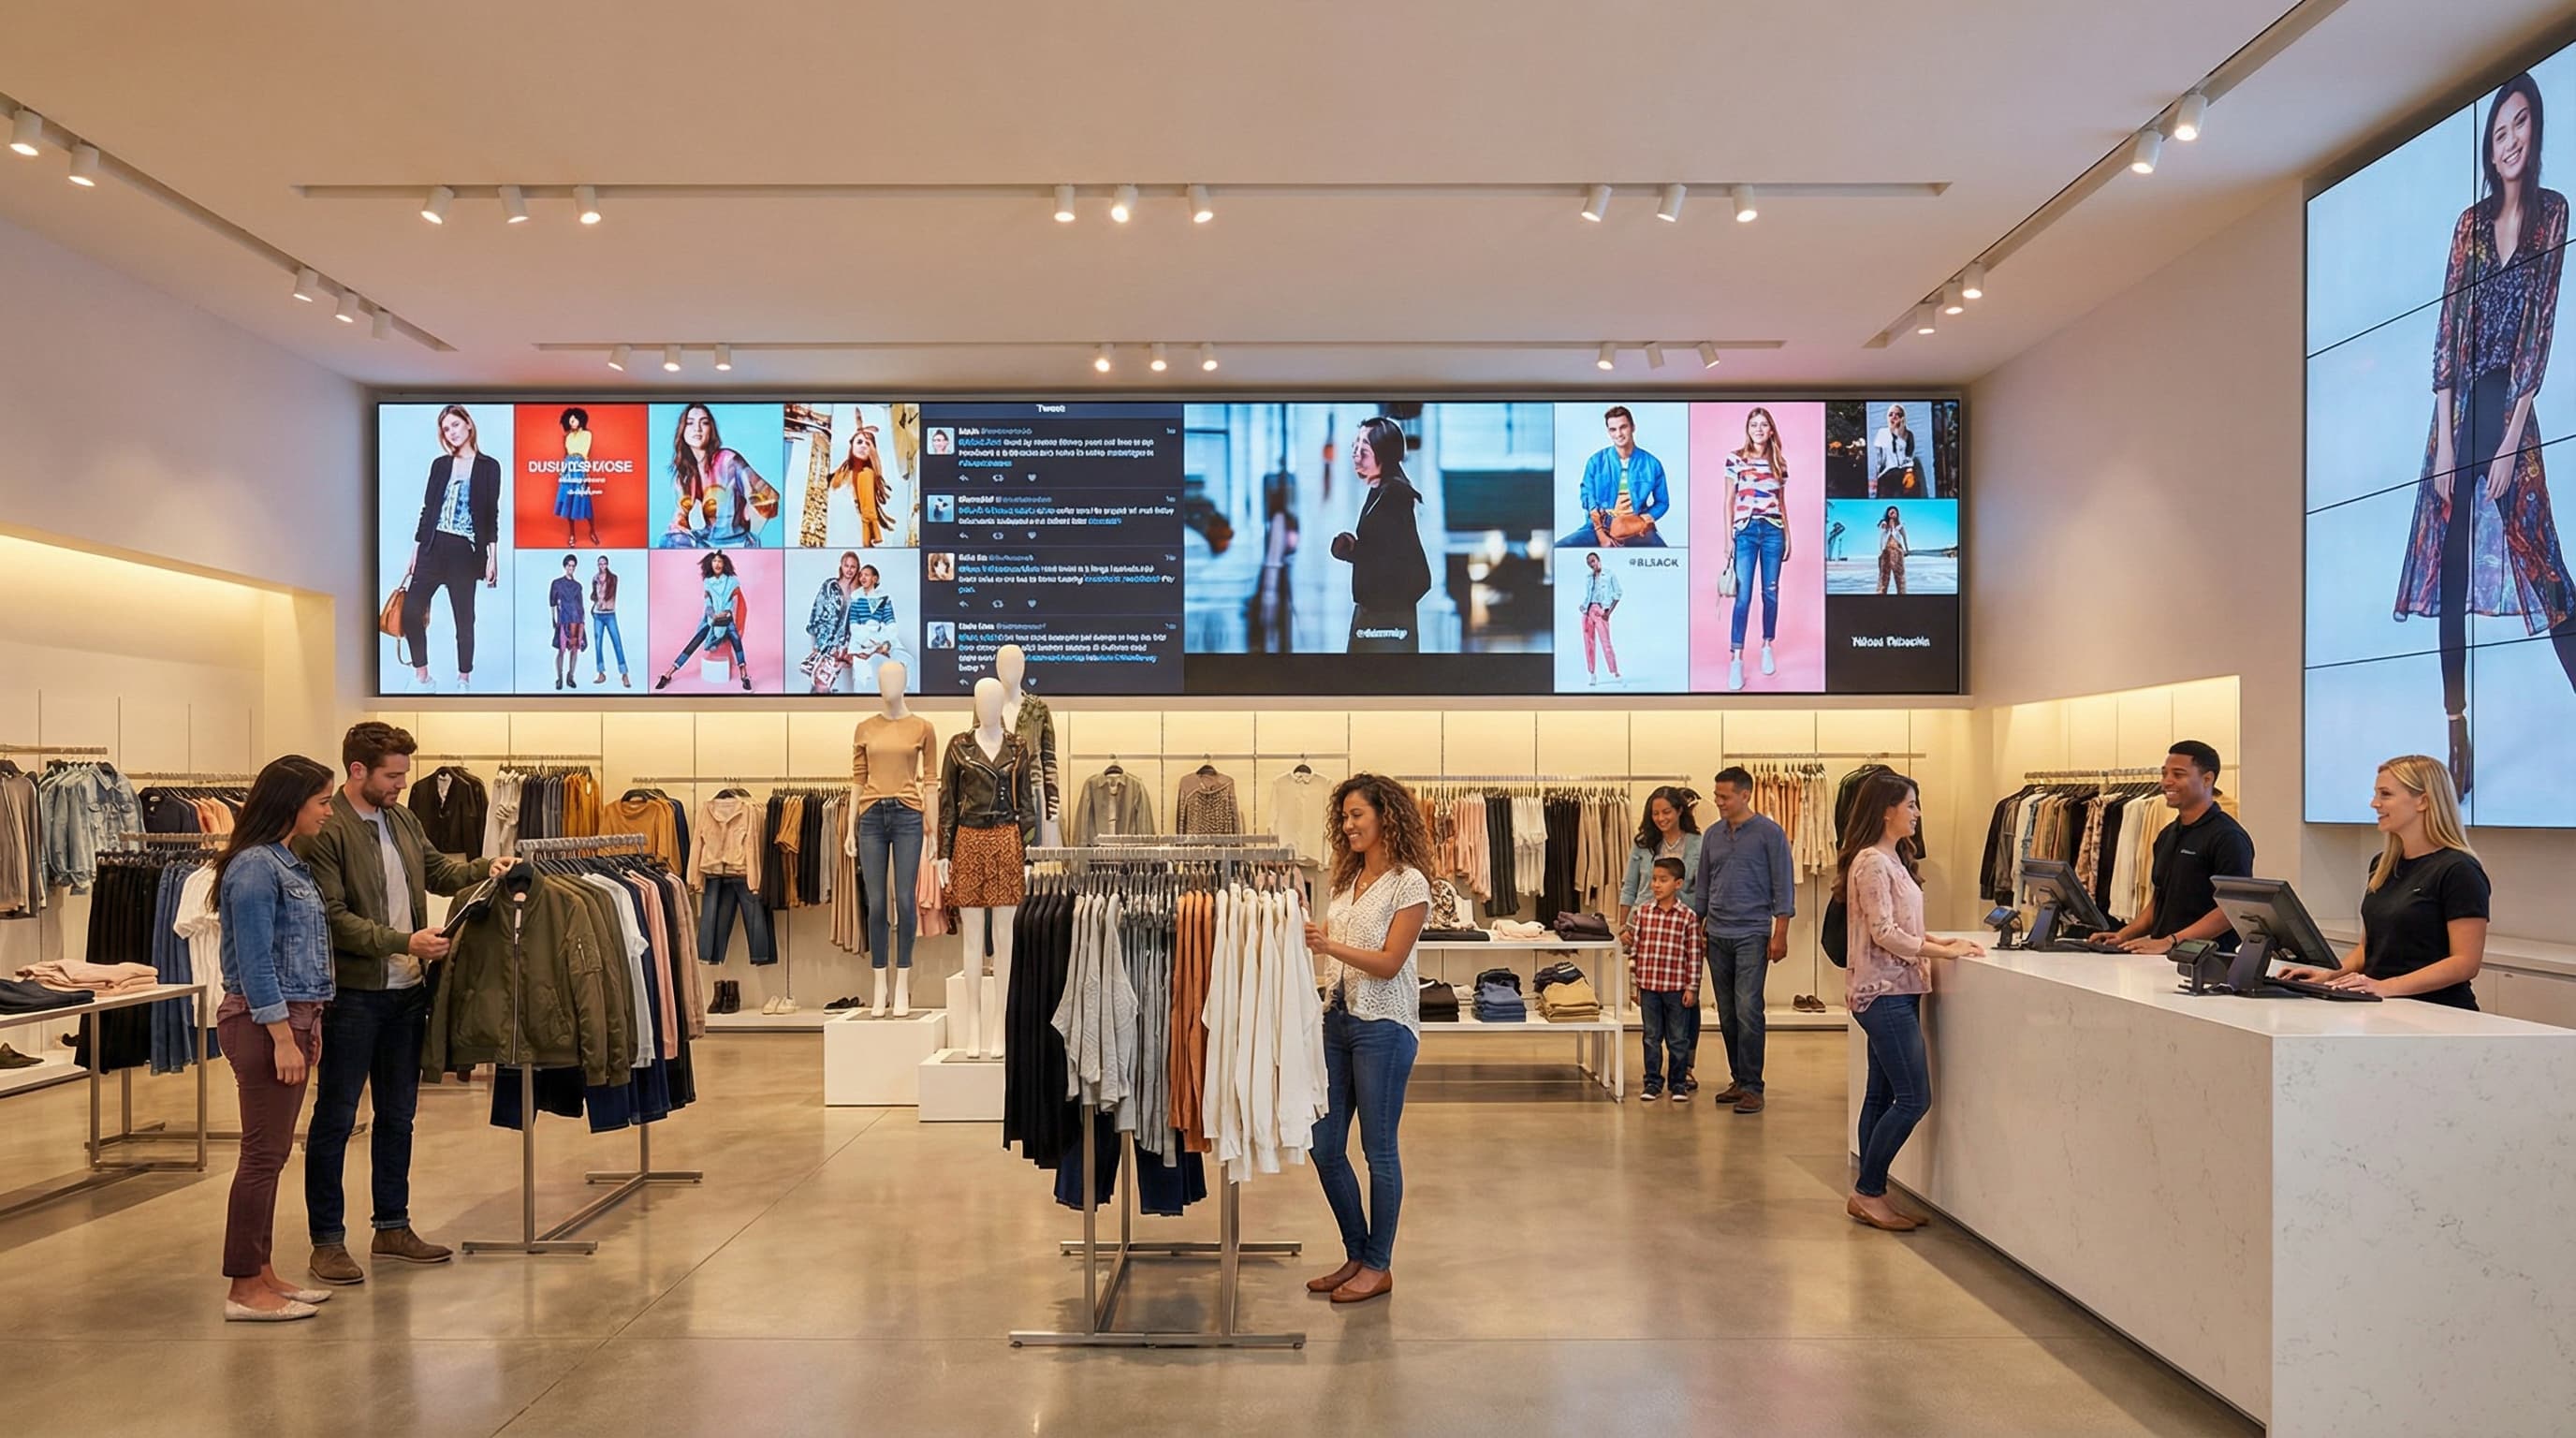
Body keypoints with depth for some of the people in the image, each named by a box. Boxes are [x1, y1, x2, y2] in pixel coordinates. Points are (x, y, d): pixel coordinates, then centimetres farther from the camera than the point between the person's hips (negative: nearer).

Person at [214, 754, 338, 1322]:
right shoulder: (254, 867, -16)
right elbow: (255, 962, -19)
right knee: (263, 1153, -3)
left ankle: (262, 1274, 22)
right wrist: (283, 1038, -19)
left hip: (292, 1017, 10)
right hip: (263, 1022, -9)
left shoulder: (289, 863, 13)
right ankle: (244, 1290, 5)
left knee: (272, 1152, 14)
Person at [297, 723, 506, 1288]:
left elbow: (436, 869, 23)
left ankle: (393, 1228, 26)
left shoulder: (401, 819, 9)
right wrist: (404, 942, -23)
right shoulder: (323, 831, -14)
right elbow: (332, 918, -19)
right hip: (352, 993, -7)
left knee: (398, 1114, 15)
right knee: (335, 1118, 4)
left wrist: (485, 869, 5)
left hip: (408, 991, 7)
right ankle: (327, 1241, 14)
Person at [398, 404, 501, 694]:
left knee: (463, 618, 4)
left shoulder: (488, 466, 2)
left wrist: (493, 557, -6)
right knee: (410, 611, -8)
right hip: (433, 547, 3)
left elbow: (491, 515, -1)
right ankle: (423, 679, 2)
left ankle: (464, 681, 15)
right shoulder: (440, 464, 11)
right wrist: (415, 551, 10)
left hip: (464, 551, -3)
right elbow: (427, 509, 12)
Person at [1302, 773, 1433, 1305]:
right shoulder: (1348, 879, 13)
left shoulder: (1408, 882, -9)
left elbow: (1388, 963, -15)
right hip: (1338, 1018, 8)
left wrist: (1330, 944, -26)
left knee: (1379, 1150, 2)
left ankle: (1378, 1266, 17)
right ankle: (1356, 1255, 26)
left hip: (1383, 1026, -7)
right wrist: (1307, 934, -4)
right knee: (1325, 1147, 10)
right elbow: (1337, 954, 12)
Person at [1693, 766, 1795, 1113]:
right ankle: (1738, 1080, 19)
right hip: (1717, 936, 6)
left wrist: (1780, 934, -10)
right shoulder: (1712, 836, 11)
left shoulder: (1769, 833, -4)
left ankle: (1752, 1087, -4)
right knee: (1727, 1015, 9)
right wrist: (1697, 927, 16)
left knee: (1748, 1010, -11)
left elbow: (1783, 885, -5)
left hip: (1752, 935, -5)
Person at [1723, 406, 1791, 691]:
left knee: (1770, 592, 7)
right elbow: (1729, 501, 1)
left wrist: (1788, 536, 14)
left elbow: (1782, 503, 15)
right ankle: (1736, 661, -6)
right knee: (1743, 596, -7)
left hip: (1773, 532, 3)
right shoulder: (1735, 459, 1)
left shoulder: (1779, 462, 9)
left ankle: (1767, 649, 20)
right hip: (1745, 531, -3)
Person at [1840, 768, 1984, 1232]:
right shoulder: (1871, 862, -15)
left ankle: (1870, 1194, 15)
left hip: (1896, 993, 10)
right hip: (1884, 993, -10)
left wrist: (1944, 941, 6)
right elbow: (1884, 934, -19)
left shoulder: (1892, 859, 15)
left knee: (1882, 1096, 11)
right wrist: (1946, 952, -16)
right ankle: (1867, 1192, 0)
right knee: (1913, 1098, -8)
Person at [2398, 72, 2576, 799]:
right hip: (2459, 410, 3)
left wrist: (2510, 438, -12)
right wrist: (2445, 439, -6)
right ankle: (2459, 747, 7)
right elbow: (2446, 333, 3)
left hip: (2512, 411, -3)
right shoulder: (2470, 223, 10)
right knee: (2450, 574, 1)